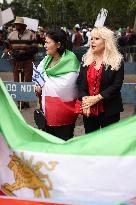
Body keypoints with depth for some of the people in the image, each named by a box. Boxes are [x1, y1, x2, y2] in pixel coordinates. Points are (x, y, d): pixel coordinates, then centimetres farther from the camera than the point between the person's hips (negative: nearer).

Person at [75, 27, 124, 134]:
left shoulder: (117, 61, -4)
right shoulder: (86, 60, 9)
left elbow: (116, 85, -11)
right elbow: (80, 82, 4)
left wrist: (96, 98, -19)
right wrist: (84, 98, -14)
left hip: (109, 109, -4)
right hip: (88, 109, 4)